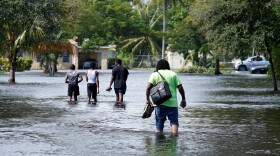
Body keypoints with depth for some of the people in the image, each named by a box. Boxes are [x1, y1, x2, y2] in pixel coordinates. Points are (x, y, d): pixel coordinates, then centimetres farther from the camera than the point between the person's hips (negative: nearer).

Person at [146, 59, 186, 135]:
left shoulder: (155, 74, 7)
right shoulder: (173, 74, 9)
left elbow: (148, 87, -7)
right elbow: (180, 87, 4)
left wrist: (147, 99, 0)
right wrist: (183, 99, 12)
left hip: (160, 103, 0)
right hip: (172, 103, 0)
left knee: (159, 123, 10)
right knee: (174, 121, 2)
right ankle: (174, 135, -18)